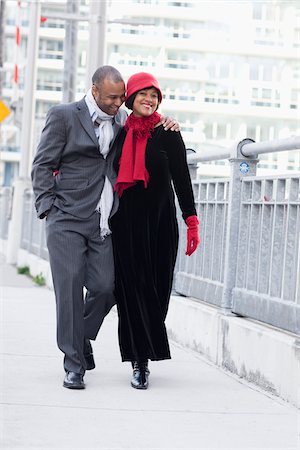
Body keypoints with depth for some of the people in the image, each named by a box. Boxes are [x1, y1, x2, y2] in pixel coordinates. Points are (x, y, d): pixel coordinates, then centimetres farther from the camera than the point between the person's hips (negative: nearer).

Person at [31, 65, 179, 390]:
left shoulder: (122, 119, 13)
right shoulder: (64, 116, 0)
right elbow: (42, 165, 1)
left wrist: (165, 129, 6)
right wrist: (48, 209, -7)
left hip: (104, 223, 4)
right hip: (67, 218, -4)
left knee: (105, 287, 0)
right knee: (70, 286, -7)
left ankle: (81, 338, 28)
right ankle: (73, 363, 0)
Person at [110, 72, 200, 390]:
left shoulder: (168, 134, 0)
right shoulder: (121, 134, 8)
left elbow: (182, 178, -2)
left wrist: (191, 222, -9)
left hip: (159, 220, -1)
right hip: (125, 220, 1)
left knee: (156, 286, 3)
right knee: (132, 286, -3)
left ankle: (143, 355, 20)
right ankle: (140, 361, 0)